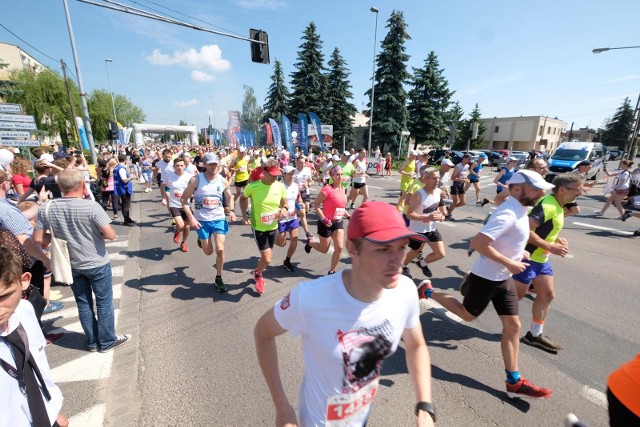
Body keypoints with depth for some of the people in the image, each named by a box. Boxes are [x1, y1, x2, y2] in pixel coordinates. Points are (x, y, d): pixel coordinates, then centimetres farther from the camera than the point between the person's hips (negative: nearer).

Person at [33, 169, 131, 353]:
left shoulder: (46, 208, -8)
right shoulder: (91, 206, -22)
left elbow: (37, 239, -2)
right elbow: (111, 235, -23)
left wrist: (61, 237, 14)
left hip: (71, 265, 5)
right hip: (97, 263, -4)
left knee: (83, 303, 17)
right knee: (104, 302, 10)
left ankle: (92, 341, 31)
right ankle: (107, 341, 23)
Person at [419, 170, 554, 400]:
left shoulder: (519, 210, 6)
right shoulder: (508, 214, -25)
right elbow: (477, 242, -34)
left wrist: (518, 252, 10)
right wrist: (509, 263, -26)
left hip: (503, 278, 9)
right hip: (486, 277, -9)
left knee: (513, 325, 10)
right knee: (468, 314, 10)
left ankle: (514, 382, 21)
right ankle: (428, 291, 27)